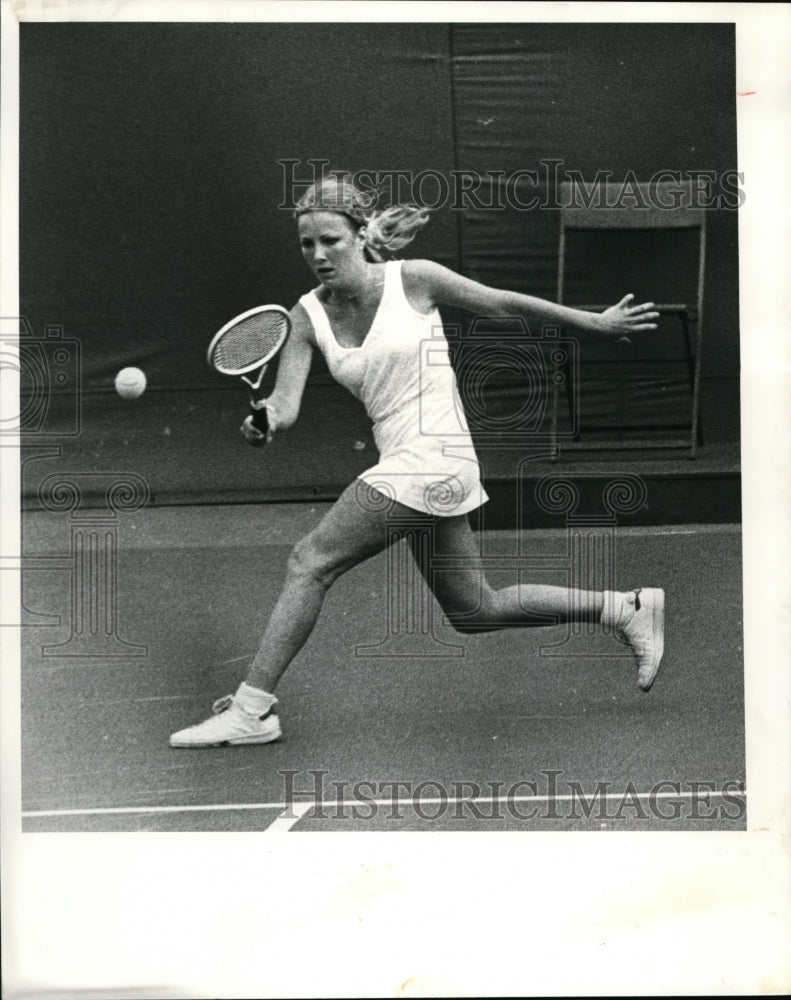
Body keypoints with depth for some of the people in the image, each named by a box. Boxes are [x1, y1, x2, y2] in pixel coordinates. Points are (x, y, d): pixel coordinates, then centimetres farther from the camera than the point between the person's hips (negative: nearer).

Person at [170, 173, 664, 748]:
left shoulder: (413, 279, -8)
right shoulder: (308, 315, 6)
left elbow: (507, 304, 2)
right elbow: (285, 406, -2)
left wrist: (598, 324, 11)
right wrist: (263, 422, -27)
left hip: (430, 461, -7)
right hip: (405, 467, 7)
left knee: (309, 564, -9)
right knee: (473, 611, 15)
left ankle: (252, 710, 1)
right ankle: (626, 609, 29)